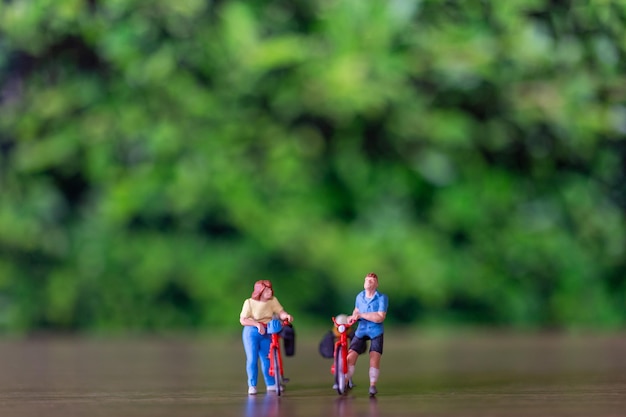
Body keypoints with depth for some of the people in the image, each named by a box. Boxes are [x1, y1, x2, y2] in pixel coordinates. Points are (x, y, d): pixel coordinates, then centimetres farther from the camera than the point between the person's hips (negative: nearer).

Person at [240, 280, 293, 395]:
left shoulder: (273, 300, -3)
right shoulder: (249, 302, -12)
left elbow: (280, 312, -12)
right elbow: (243, 320, -14)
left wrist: (286, 315, -35)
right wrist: (257, 324, -27)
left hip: (266, 333, 3)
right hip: (251, 332, -3)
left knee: (267, 358, 7)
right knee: (252, 359, -7)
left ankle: (271, 384, 19)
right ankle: (252, 385, 2)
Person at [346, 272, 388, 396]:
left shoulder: (382, 298, -11)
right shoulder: (359, 296, 3)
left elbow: (380, 317, -20)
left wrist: (361, 315, -22)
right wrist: (353, 317, 0)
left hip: (376, 332, -3)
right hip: (361, 331, 3)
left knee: (374, 357, -14)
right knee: (350, 356, -8)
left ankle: (373, 386, -1)